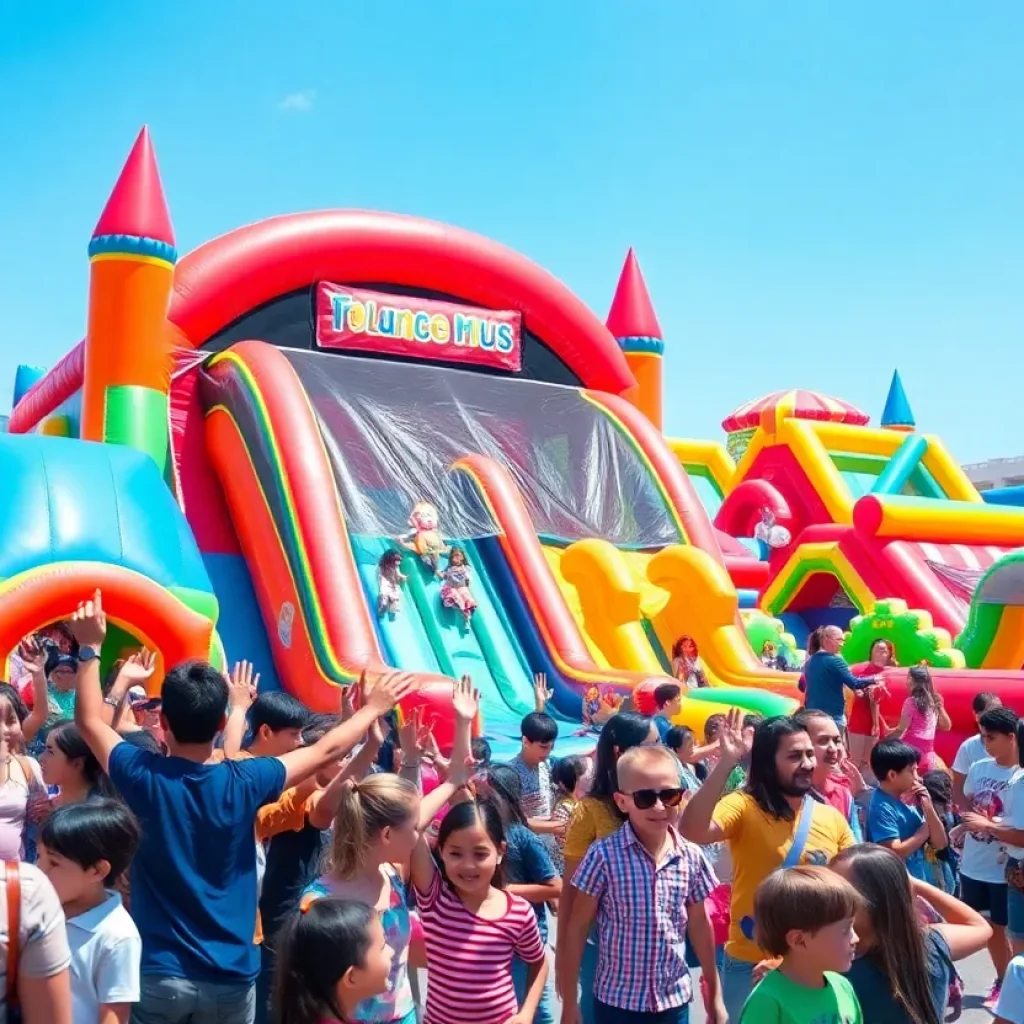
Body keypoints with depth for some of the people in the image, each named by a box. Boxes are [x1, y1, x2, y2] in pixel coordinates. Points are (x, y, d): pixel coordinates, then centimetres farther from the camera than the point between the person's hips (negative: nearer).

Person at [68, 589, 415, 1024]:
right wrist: (373, 708, 17)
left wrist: (90, 648, 14)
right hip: (230, 977, 1)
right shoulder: (244, 783, -11)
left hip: (159, 974, -1)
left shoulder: (143, 776, -13)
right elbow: (325, 751, 3)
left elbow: (89, 721, 6)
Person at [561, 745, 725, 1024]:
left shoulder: (691, 857, -5)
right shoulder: (604, 855, -15)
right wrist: (569, 999, -4)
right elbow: (577, 926, -7)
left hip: (675, 999, 3)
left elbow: (699, 925, 7)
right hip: (617, 1000, -3)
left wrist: (714, 994, 13)